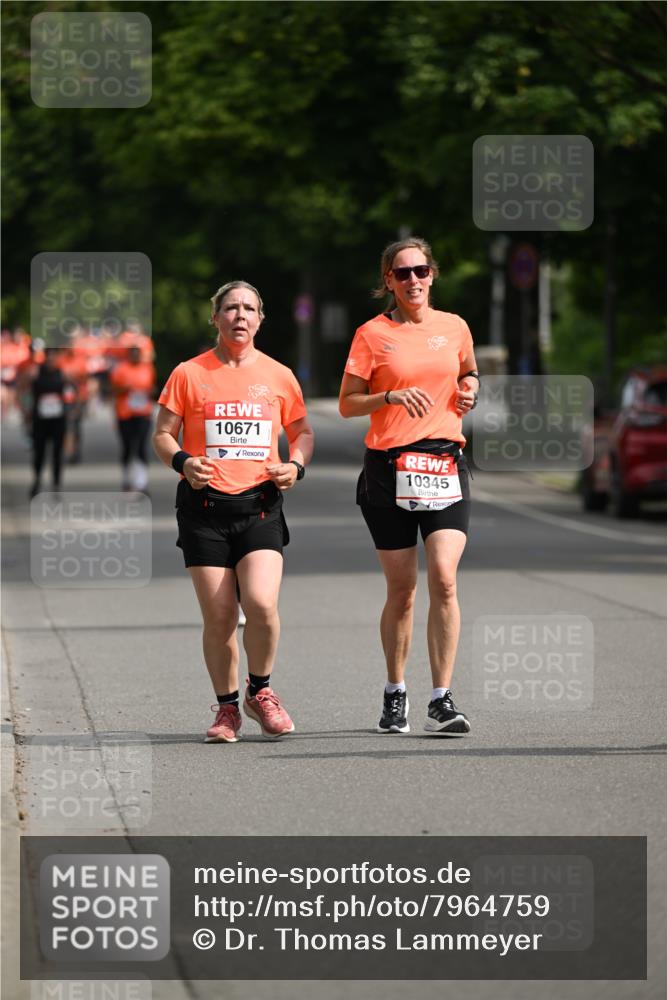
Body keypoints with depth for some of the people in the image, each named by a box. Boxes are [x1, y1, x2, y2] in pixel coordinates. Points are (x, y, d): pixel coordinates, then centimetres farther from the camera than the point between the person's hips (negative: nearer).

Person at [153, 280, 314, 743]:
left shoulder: (278, 376, 9)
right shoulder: (189, 374, 4)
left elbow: (302, 431, 20)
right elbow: (163, 434, 8)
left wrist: (295, 465, 0)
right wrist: (182, 461, -13)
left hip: (260, 504, 0)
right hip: (205, 505, 0)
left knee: (262, 603, -18)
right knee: (219, 616, -2)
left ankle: (260, 691, 7)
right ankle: (227, 707, 16)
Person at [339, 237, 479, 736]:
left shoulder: (454, 327, 9)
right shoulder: (373, 334, 1)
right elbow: (347, 404, 1)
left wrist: (469, 391, 6)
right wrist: (393, 396, -15)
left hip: (445, 465, 1)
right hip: (389, 466, -1)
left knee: (444, 579, -14)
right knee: (402, 589, 3)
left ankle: (442, 700, -11)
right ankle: (395, 695, 22)